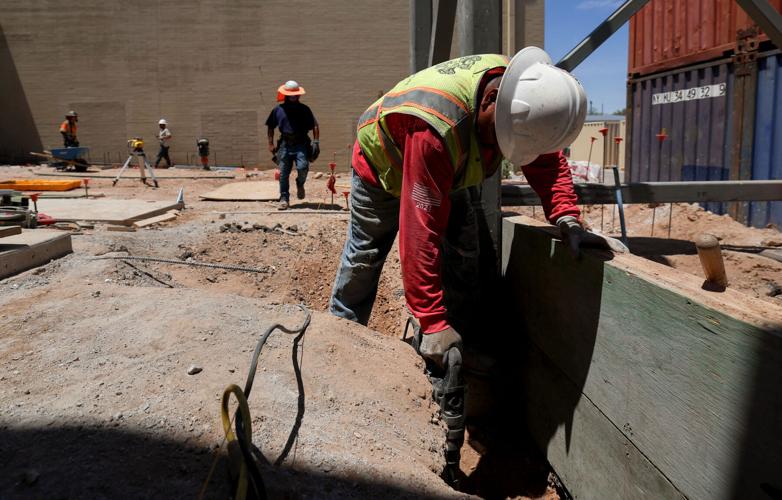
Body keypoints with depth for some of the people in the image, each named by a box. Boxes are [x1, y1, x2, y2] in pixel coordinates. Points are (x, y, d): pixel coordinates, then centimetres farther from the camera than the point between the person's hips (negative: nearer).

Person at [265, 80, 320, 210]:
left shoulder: (304, 109, 6)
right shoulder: (278, 109, 9)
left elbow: (315, 126, 6)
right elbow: (271, 127, 16)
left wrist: (316, 142, -4)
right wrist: (271, 143, 10)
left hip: (301, 144, -1)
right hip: (285, 144, 1)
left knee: (302, 167, -20)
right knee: (283, 173, 0)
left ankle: (300, 184, 13)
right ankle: (284, 198, 9)